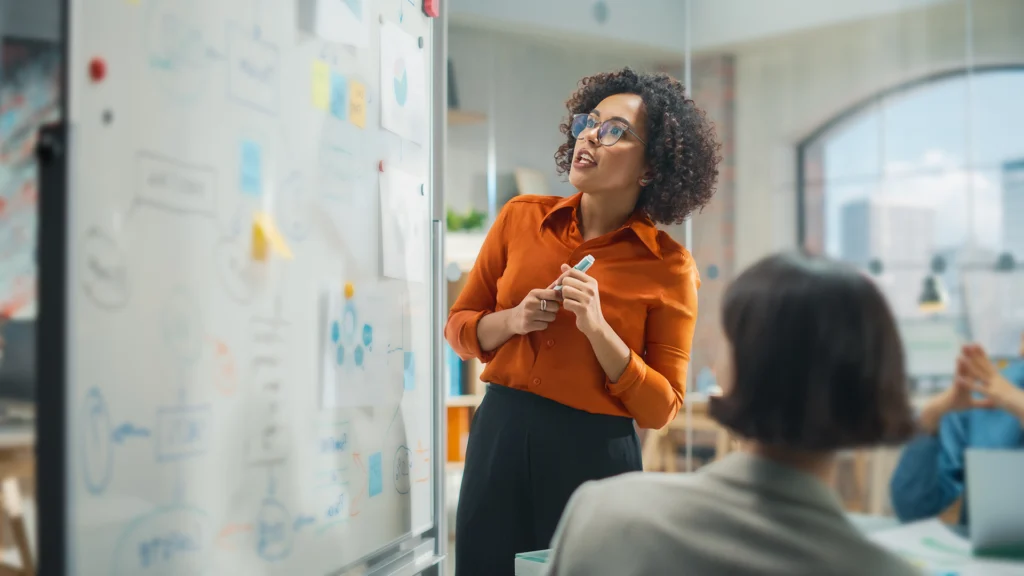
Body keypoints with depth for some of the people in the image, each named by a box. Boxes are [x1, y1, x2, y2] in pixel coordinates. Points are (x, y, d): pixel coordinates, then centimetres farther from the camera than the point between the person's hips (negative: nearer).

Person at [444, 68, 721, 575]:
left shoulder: (669, 266, -7)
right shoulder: (521, 218, 2)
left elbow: (660, 409, -7)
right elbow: (459, 327, 9)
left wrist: (597, 328, -19)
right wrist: (512, 321, -11)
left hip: (595, 452, -3)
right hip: (500, 436, 3)